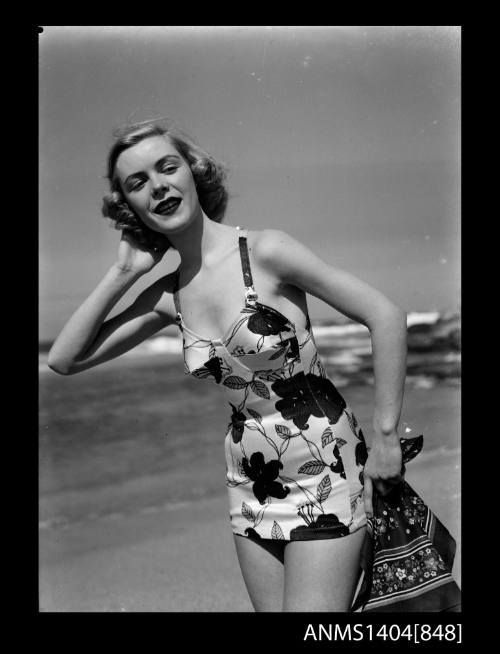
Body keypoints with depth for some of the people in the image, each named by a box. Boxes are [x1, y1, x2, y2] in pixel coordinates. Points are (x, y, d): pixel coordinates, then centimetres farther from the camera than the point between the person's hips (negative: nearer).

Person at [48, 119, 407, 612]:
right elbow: (64, 359, 5)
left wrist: (384, 432, -11)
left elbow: (385, 316, -14)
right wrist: (121, 274, -2)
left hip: (323, 473, -5)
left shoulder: (264, 251, -14)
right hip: (252, 486, 5)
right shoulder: (169, 296, 2)